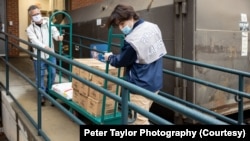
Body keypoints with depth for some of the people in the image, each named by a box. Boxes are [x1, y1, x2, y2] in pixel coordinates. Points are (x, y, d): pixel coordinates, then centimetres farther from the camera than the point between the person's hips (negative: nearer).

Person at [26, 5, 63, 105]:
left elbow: (54, 31, -10)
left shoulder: (48, 22, 1)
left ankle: (49, 91, 34)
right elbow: (35, 41, -21)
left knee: (52, 73, 13)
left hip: (50, 54, 2)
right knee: (40, 76, 6)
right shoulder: (30, 29, -7)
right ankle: (41, 95, 21)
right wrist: (46, 48, -38)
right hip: (38, 56, -2)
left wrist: (58, 37, -35)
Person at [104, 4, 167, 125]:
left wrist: (110, 57, 12)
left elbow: (121, 61, -8)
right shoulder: (153, 27, 2)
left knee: (141, 120, 4)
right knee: (142, 116, 23)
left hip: (142, 85, -9)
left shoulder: (133, 40, -24)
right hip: (155, 82, 9)